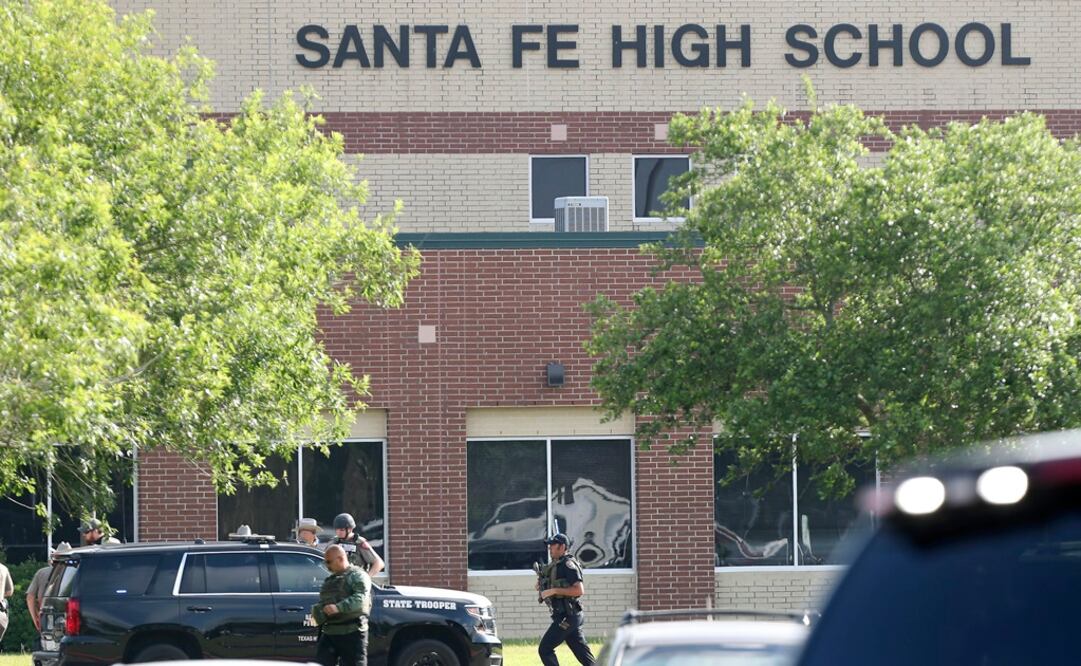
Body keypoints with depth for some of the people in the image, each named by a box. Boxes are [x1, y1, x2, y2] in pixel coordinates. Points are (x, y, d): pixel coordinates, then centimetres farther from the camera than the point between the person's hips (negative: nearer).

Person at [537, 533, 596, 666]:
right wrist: (543, 586, 10)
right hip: (567, 616, 10)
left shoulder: (568, 565, -13)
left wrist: (553, 590, -21)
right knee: (584, 655, 8)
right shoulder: (556, 565, 16)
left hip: (567, 617, -10)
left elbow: (579, 590, -23)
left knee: (545, 649, -7)